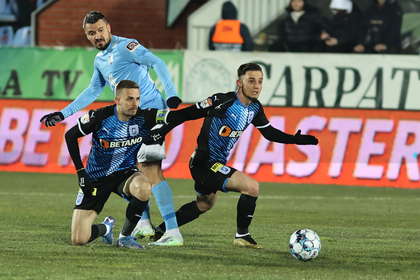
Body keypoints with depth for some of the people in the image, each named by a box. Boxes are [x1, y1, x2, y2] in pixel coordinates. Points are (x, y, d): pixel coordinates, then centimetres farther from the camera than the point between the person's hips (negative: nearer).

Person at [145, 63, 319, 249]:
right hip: (204, 163, -10)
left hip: (218, 164, 10)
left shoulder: (255, 108, 1)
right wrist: (161, 132, -21)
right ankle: (242, 236, -8)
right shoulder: (222, 101, -23)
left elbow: (269, 132, 14)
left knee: (205, 204, 30)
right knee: (251, 186, -22)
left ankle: (161, 230, 43)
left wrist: (294, 139, 0)